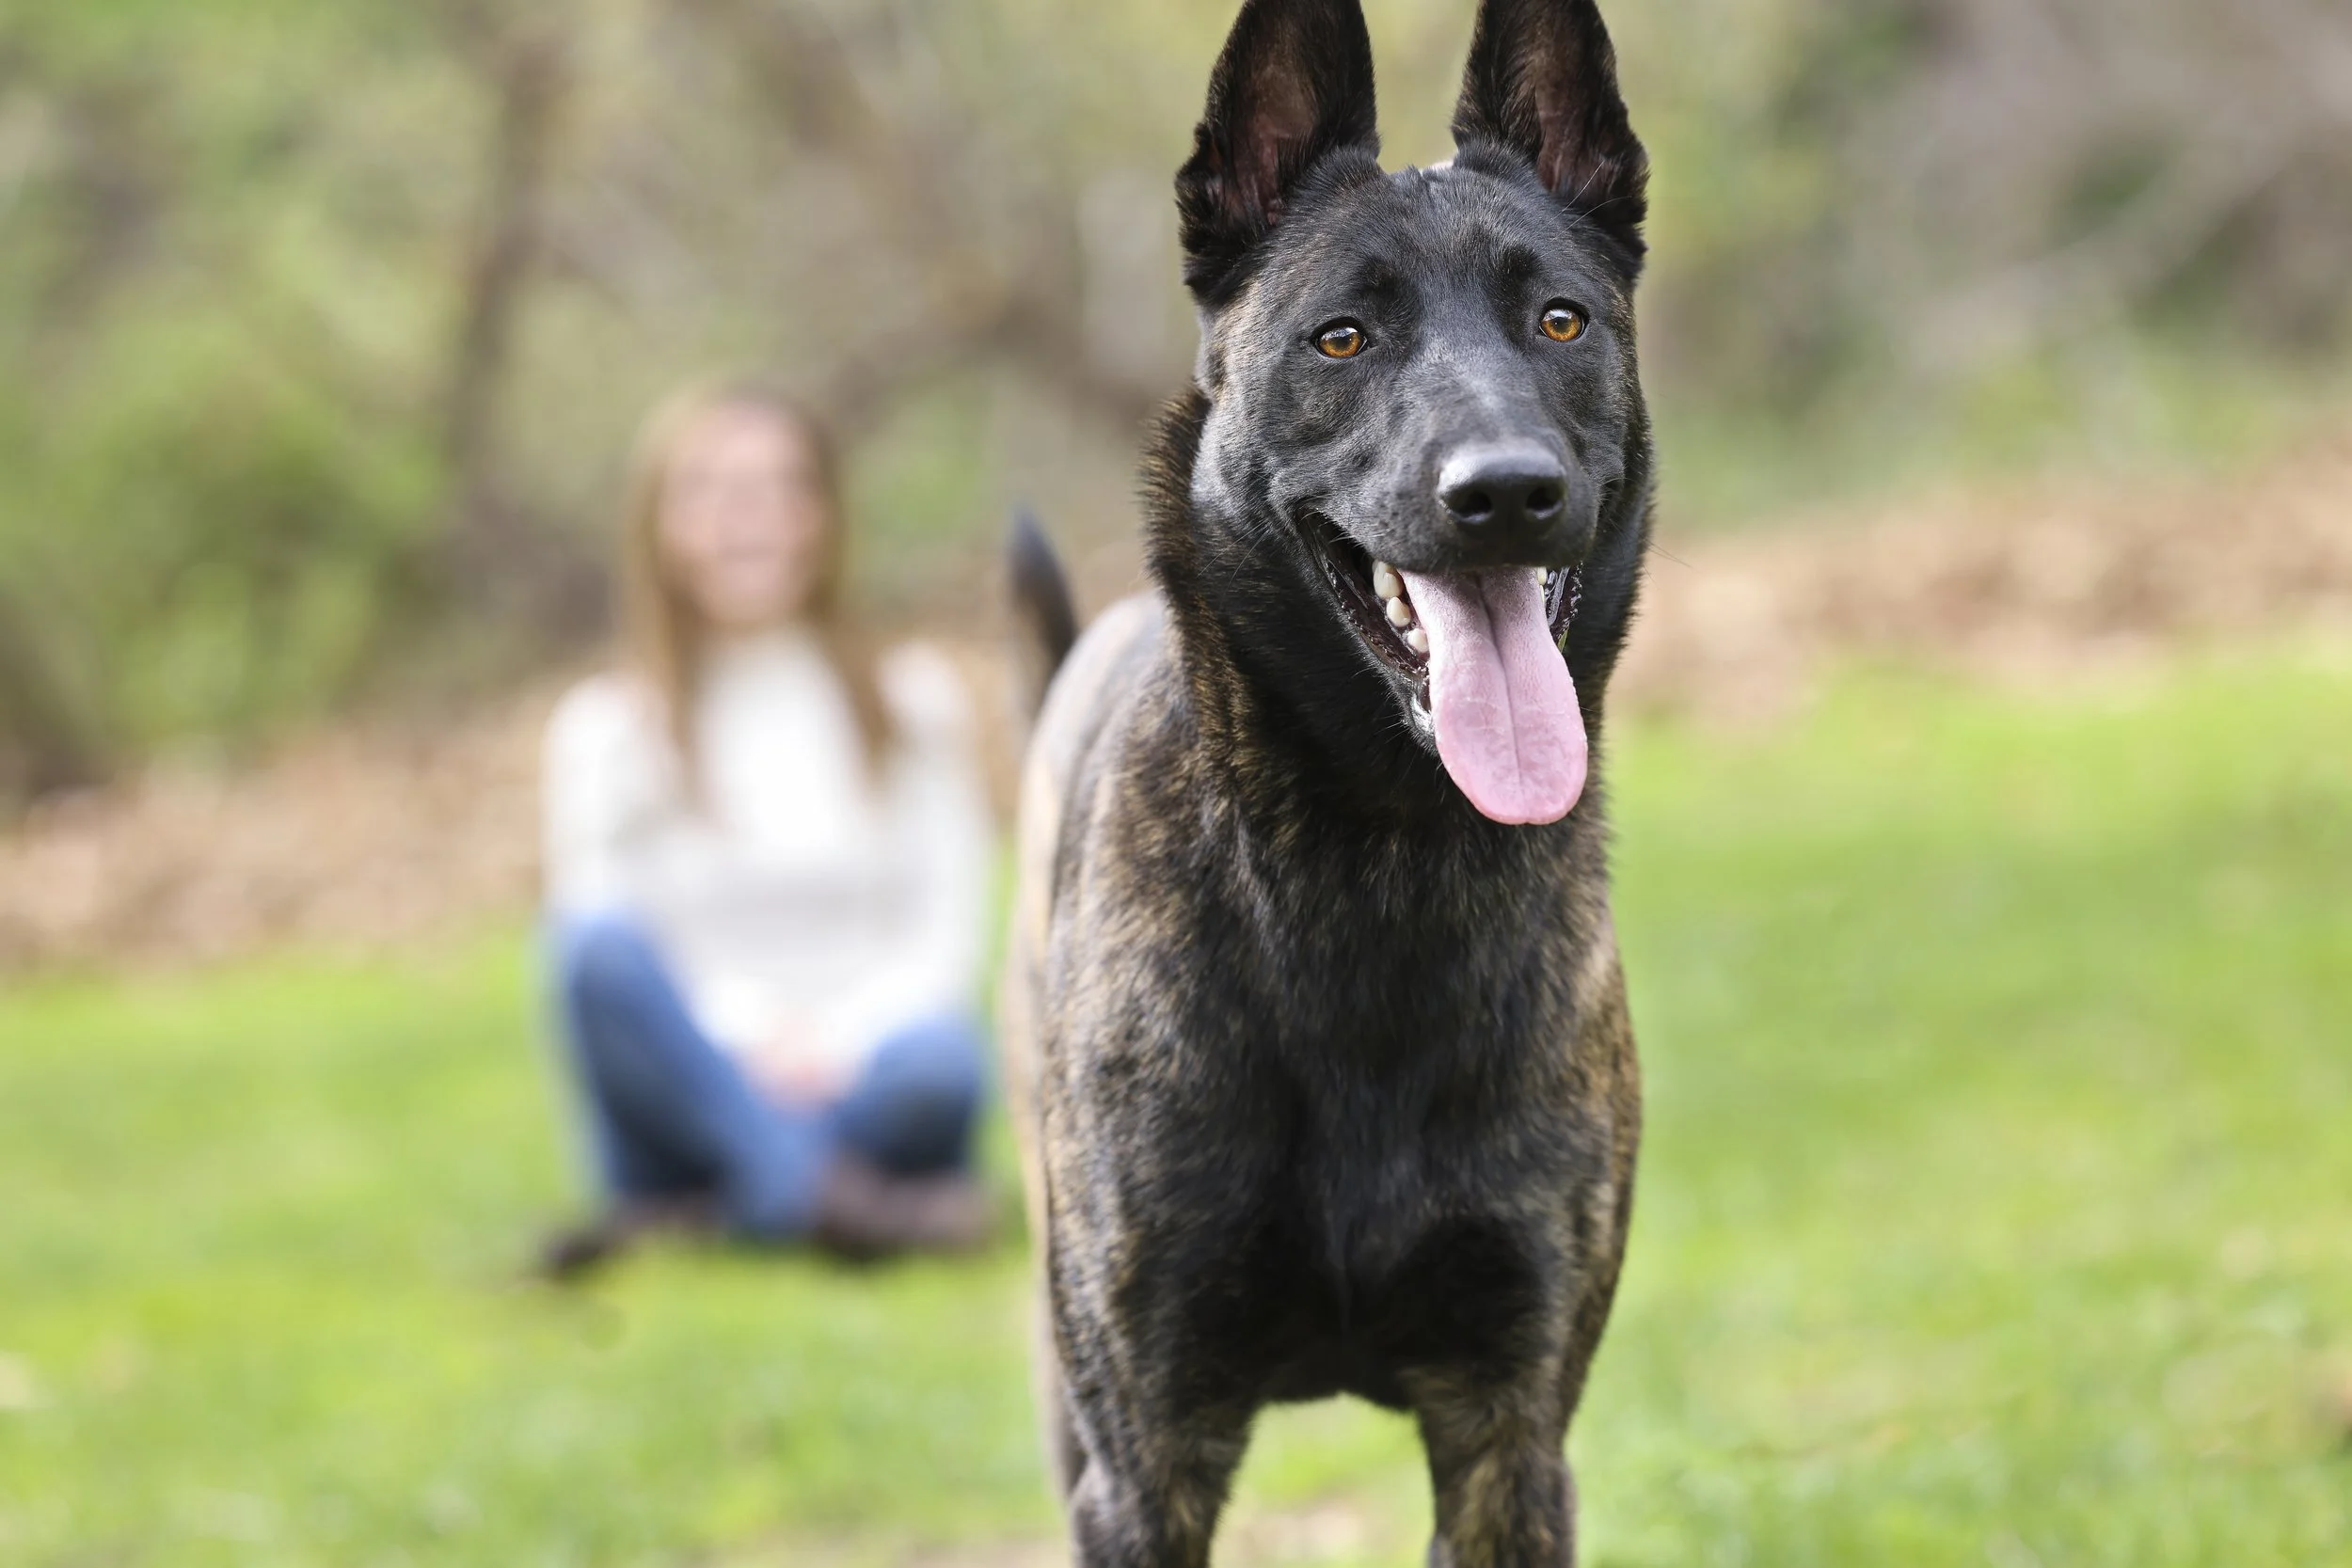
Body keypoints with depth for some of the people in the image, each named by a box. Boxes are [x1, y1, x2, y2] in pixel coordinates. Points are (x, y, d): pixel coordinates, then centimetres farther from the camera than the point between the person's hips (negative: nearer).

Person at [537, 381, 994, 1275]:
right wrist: (743, 1029, -19)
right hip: (697, 1081, 0)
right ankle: (817, 1197, -44)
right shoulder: (604, 729, 11)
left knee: (938, 1061, -35)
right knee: (603, 940, -32)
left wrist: (837, 1037, -15)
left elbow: (947, 935, 5)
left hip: (856, 1078, 0)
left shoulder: (911, 704, 14)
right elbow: (594, 946, 0)